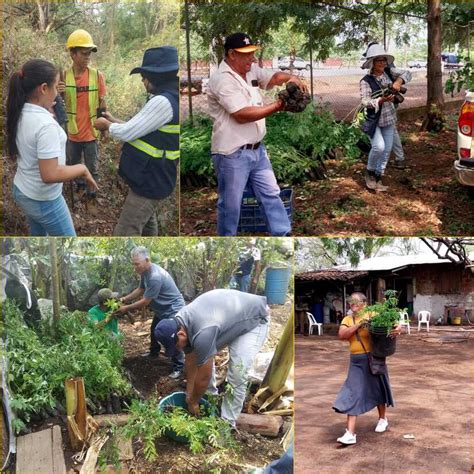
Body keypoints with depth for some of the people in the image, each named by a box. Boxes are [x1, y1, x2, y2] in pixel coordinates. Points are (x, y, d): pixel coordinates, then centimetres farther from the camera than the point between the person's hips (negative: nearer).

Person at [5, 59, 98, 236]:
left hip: (21, 190, 8)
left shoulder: (19, 114, -4)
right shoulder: (45, 124, -30)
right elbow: (50, 174, -32)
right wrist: (83, 169, -17)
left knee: (38, 234, 27)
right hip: (43, 200, -8)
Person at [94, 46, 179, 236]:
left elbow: (128, 133, -20)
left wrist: (106, 125, -1)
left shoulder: (163, 102, -25)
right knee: (146, 223, 27)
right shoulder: (170, 99, 8)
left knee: (125, 233, -8)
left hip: (149, 181, -11)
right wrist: (114, 121, 15)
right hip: (153, 178, 11)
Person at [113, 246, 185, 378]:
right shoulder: (145, 272, -5)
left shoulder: (155, 277, -36)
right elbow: (140, 289, 11)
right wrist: (125, 299, -1)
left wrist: (126, 308, -18)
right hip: (161, 309, 10)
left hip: (173, 309, -10)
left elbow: (145, 302, -28)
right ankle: (154, 352, 50)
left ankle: (179, 367, 1)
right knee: (154, 331, 26)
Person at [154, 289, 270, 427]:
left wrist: (193, 402, -8)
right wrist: (189, 395, 7)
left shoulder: (202, 334, -37)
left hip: (255, 318, -9)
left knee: (236, 376, -15)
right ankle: (210, 394, 30)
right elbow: (190, 361, 1)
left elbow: (203, 377, -24)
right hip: (232, 313, 9)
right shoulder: (179, 322, -11)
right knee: (204, 357, 11)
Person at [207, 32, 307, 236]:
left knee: (271, 194, 12)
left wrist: (290, 78, -4)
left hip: (257, 149, 8)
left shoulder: (251, 70, 8)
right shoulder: (222, 79, -18)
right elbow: (241, 115, -25)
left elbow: (273, 77, 21)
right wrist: (277, 106, -21)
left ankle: (284, 235, 21)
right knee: (231, 205, 5)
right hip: (232, 155, -8)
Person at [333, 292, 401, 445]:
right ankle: (350, 433, -7)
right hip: (356, 361, 2)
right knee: (353, 394, -5)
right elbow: (341, 335, -11)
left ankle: (382, 418, 44)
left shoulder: (373, 316, -5)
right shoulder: (347, 320, 5)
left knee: (377, 389, 16)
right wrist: (358, 325, -21)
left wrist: (397, 329, -32)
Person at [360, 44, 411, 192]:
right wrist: (382, 100, -35)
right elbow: (365, 101, -20)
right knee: (379, 146, -23)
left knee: (387, 150, 8)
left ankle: (378, 176, 24)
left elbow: (407, 73, -3)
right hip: (373, 120, -6)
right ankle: (370, 172, 3)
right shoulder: (366, 81, -13)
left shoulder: (389, 73, 1)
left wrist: (399, 81, -23)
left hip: (389, 119, 6)